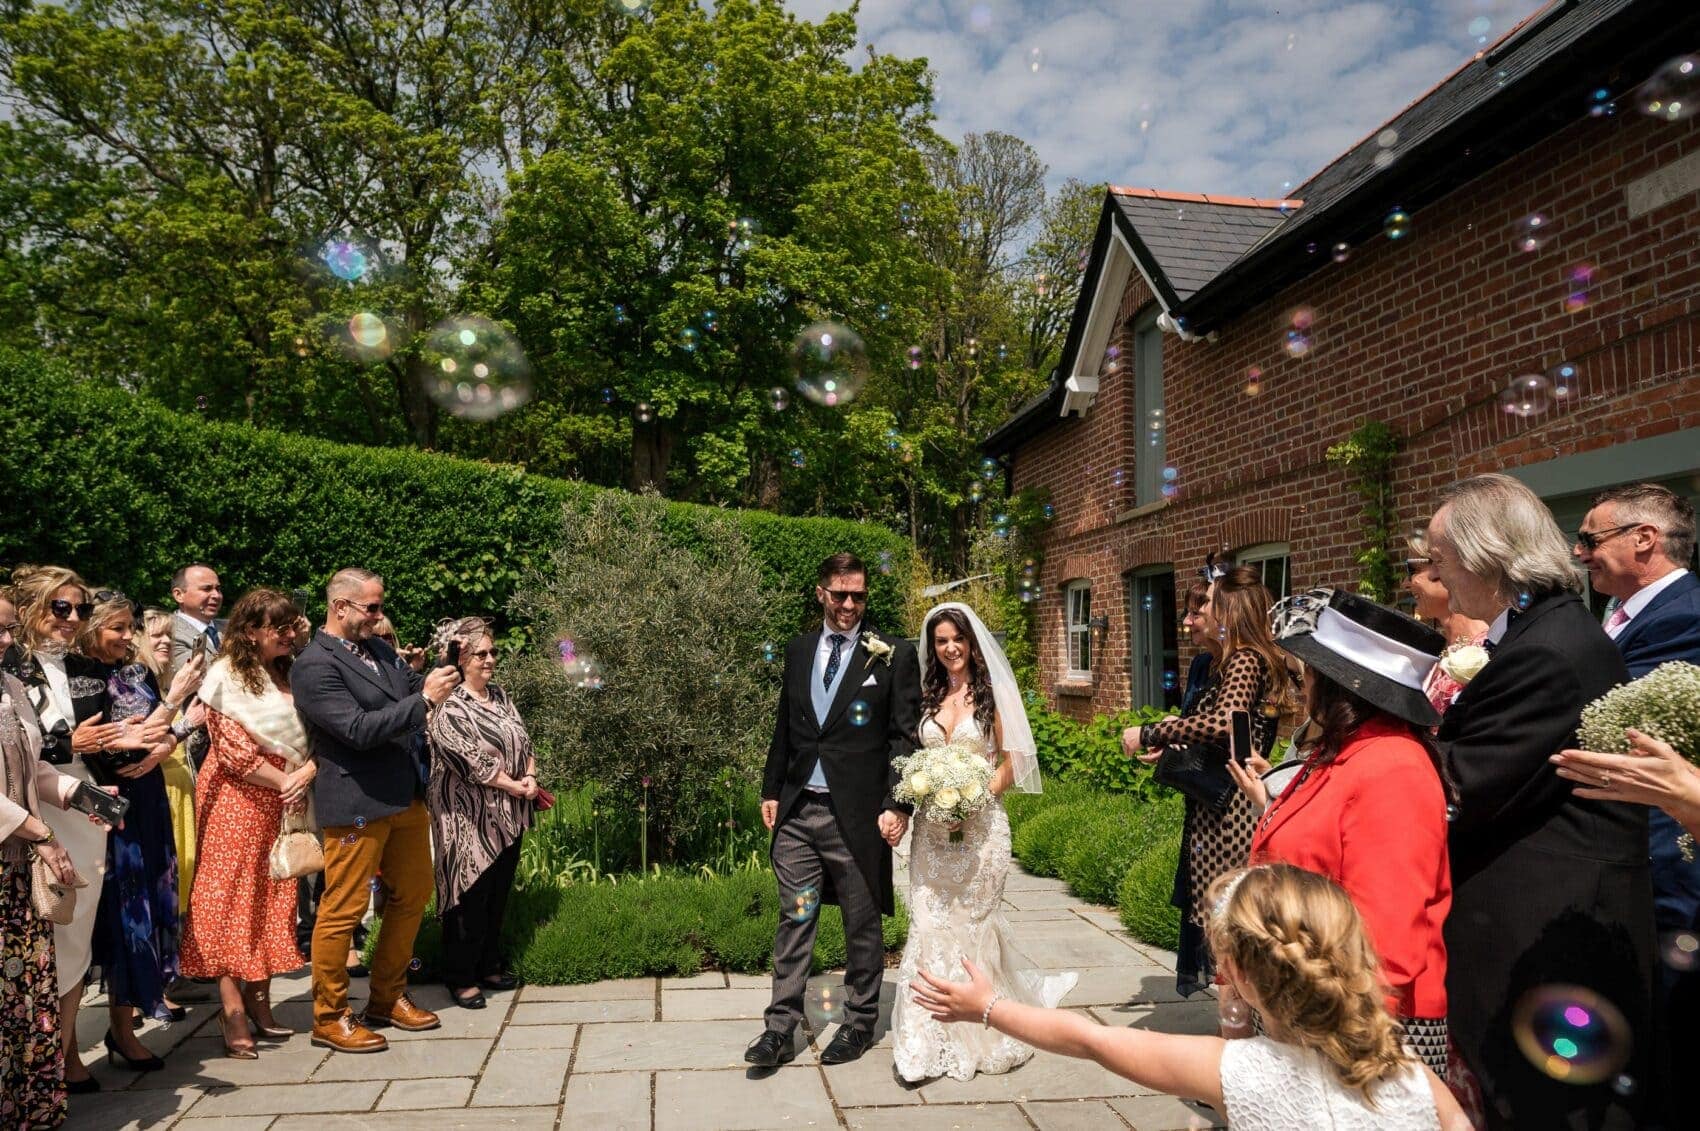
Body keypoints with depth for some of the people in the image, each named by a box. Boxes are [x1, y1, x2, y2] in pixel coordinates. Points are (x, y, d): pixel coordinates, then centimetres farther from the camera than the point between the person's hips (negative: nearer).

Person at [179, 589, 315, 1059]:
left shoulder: (289, 675, 11)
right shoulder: (228, 676, -8)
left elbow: (314, 735, 7)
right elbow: (233, 750, -13)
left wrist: (306, 772, -11)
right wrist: (283, 781, -11)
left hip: (282, 801, 6)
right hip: (237, 799, -6)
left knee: (272, 898, 9)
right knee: (232, 897, -3)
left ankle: (259, 1001, 18)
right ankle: (233, 1010, 1)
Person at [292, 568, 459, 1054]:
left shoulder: (377, 649, 10)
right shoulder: (314, 667, -14)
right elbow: (359, 729, -22)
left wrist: (435, 678, -3)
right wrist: (424, 698, -22)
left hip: (405, 795, 8)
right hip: (357, 804, -8)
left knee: (413, 895, 16)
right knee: (343, 910, 4)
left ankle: (388, 996, 32)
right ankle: (329, 1018, 19)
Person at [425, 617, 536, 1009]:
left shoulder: (499, 696, 10)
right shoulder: (449, 709, -14)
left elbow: (525, 741, 13)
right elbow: (472, 761, -19)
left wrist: (531, 776, -5)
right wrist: (515, 786, -14)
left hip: (508, 815, 7)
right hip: (471, 819, -7)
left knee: (498, 894, 15)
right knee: (470, 897, 1)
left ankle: (490, 966, 29)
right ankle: (461, 978, 15)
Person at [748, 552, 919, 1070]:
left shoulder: (894, 656, -4)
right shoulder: (798, 650, 10)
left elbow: (904, 737, -6)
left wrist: (897, 805, -12)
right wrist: (772, 790, 13)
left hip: (858, 813, -3)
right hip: (798, 812, 4)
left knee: (862, 923, 10)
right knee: (793, 920, 7)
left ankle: (859, 1023, 27)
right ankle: (781, 1029, 15)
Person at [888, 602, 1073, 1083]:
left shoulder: (991, 693, -1)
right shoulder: (926, 696, 9)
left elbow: (1010, 764, -2)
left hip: (980, 824, -3)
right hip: (932, 827, 3)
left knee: (974, 922, 4)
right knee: (929, 925, 0)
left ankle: (981, 1034, 22)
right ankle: (926, 1042, 6)